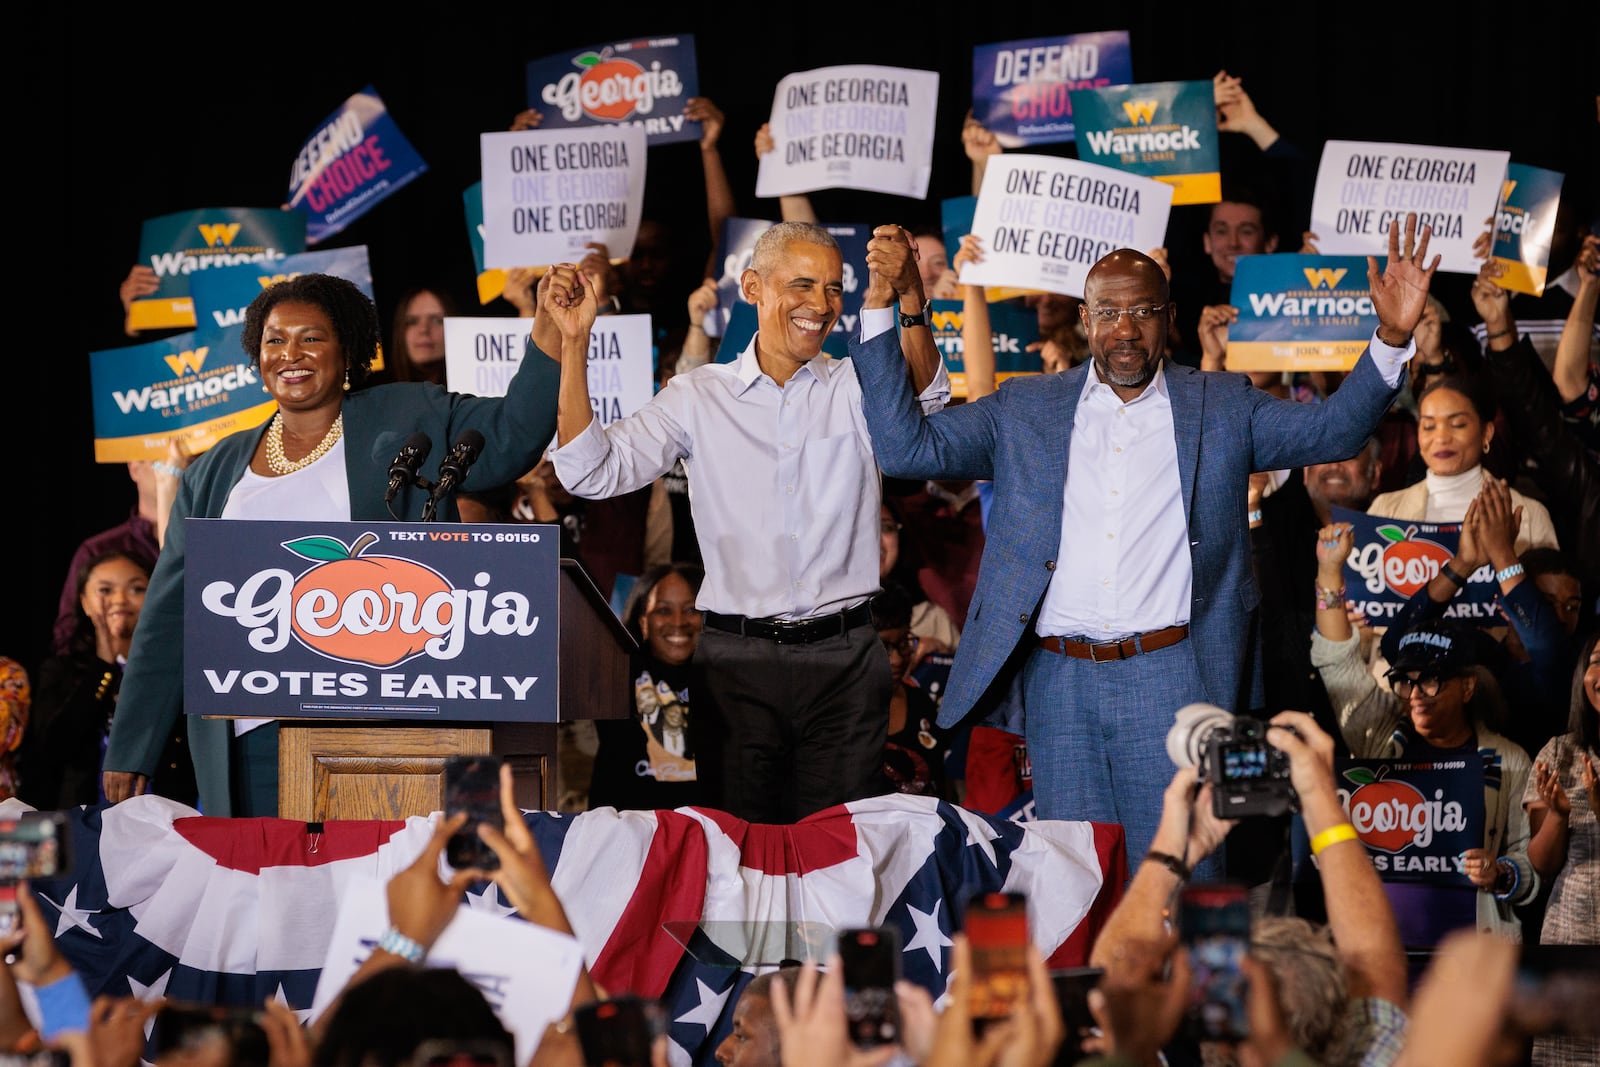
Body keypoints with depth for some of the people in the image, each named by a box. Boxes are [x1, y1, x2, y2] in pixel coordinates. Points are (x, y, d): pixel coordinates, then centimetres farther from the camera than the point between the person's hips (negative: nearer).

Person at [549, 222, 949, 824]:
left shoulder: (856, 389, 6)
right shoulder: (699, 398, 6)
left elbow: (922, 398, -17)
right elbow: (591, 472, 0)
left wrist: (905, 295, -34)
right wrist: (574, 345, -9)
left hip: (843, 661, 0)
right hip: (738, 657, 0)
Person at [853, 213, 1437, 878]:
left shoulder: (1221, 407, 9)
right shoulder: (1026, 411, 12)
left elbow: (1332, 429, 1)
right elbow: (906, 446, 8)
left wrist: (1392, 339, -14)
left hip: (1169, 677, -2)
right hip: (1060, 682, 2)